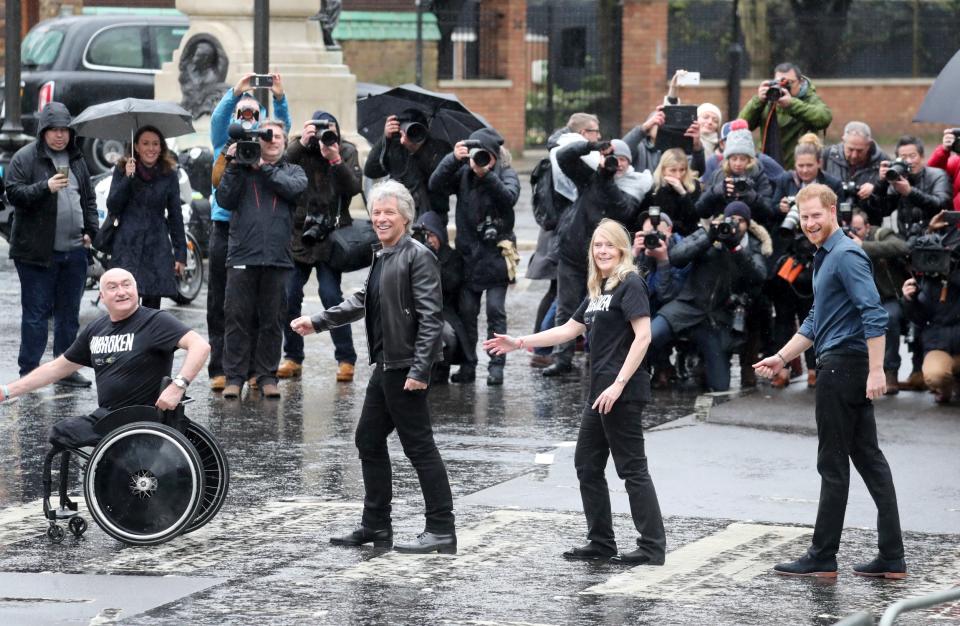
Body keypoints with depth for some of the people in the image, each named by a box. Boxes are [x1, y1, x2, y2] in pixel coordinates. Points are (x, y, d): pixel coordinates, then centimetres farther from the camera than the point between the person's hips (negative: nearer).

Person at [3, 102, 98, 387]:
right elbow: (13, 193, -12)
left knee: (69, 313, 10)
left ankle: (66, 368, 18)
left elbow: (89, 198, 22)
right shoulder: (25, 158, -4)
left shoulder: (76, 160, 15)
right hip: (37, 251, -6)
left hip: (74, 249, 6)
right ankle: (28, 371, 2)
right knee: (36, 312, -3)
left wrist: (90, 230, 11)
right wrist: (45, 187, -24)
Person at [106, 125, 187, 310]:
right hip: (127, 246, -2)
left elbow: (175, 215, 11)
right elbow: (112, 208, -2)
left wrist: (180, 253, 6)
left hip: (157, 246, 2)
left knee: (152, 305, 0)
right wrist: (127, 178, -13)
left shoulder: (168, 175, 8)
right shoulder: (122, 170, 5)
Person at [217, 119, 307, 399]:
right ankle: (234, 377, 1)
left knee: (272, 320, 4)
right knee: (237, 318, -3)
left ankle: (267, 376, 10)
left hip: (277, 258, 1)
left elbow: (294, 188, -7)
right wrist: (233, 168, -6)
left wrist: (263, 168, -7)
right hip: (242, 255, -1)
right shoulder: (241, 168, 12)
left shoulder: (293, 171, 16)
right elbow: (225, 200, 1)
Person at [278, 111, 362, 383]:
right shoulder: (298, 147, 3)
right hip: (298, 233, 2)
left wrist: (336, 161, -22)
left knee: (331, 294, -10)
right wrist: (300, 144, -21)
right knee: (289, 295, 0)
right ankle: (293, 358, 11)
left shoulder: (347, 151, 3)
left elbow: (354, 187, -9)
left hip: (331, 236, -2)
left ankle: (346, 359, -2)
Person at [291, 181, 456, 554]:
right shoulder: (382, 257, 15)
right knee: (369, 440, 15)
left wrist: (419, 369, -23)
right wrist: (317, 323, 26)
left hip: (406, 368, -10)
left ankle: (441, 531, 0)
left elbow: (431, 317, -18)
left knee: (419, 446, -5)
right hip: (385, 366, 10)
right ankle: (375, 527, 24)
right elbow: (362, 302, 28)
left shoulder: (418, 256, -13)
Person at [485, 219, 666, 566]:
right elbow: (569, 329, 23)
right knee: (587, 464, 12)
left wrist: (619, 384, -22)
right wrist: (518, 343, 21)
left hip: (623, 392, -10)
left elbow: (643, 336, -18)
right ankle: (601, 542, 20)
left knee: (632, 468, -7)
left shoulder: (630, 284, -10)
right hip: (600, 392, 10)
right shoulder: (598, 290, 17)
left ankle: (653, 547, -3)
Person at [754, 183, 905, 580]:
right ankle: (892, 558, 8)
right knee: (869, 459, 8)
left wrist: (876, 370, -27)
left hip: (842, 367, -10)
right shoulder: (825, 257, 18)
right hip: (843, 368, 10)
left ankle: (823, 558, 3)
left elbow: (873, 314, -22)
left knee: (833, 465, -3)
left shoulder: (845, 255, -14)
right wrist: (781, 358, 21)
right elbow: (816, 322, 26)